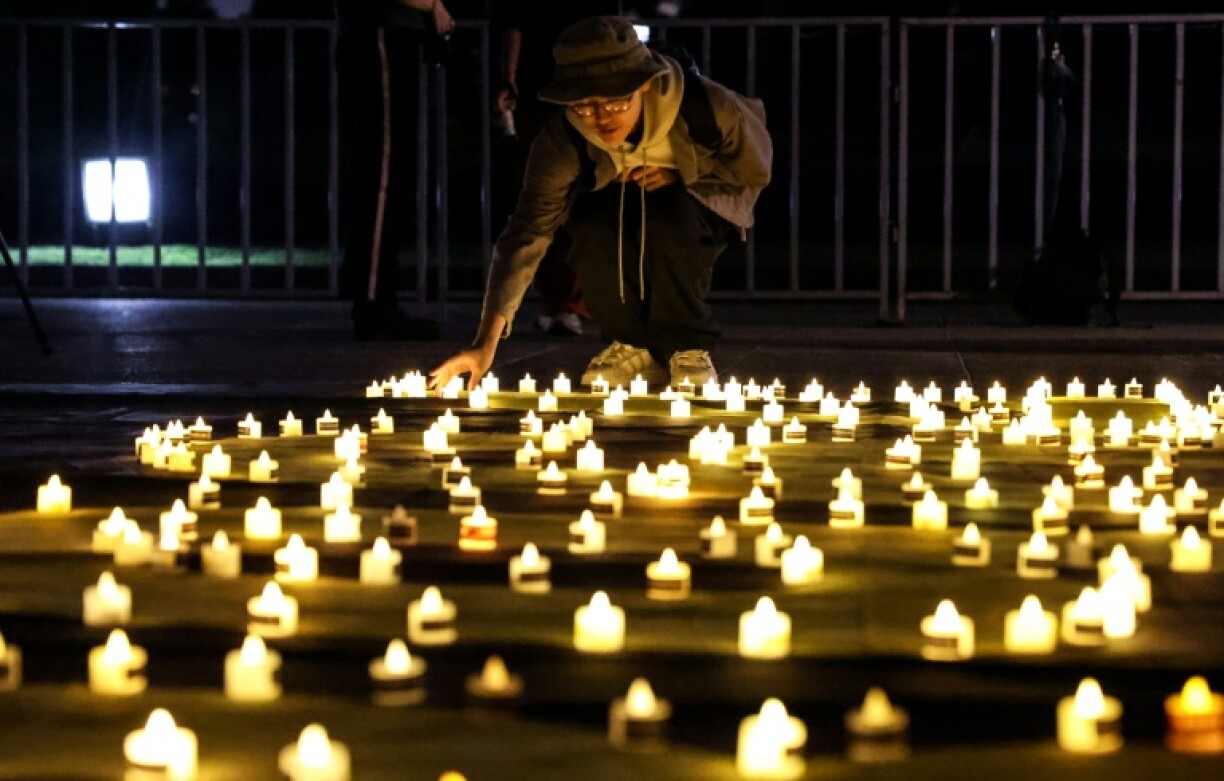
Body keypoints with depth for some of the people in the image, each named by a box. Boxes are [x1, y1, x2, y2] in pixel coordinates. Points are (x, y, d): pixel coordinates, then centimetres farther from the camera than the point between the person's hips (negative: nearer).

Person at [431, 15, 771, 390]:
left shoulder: (708, 107, -32)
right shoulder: (562, 141, -28)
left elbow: (755, 171, -11)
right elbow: (528, 231, -32)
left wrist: (680, 175, -26)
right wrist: (487, 341, -42)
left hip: (706, 201, -2)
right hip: (621, 205, 2)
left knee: (668, 218, -36)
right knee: (589, 226, -33)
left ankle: (686, 348, -14)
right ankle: (636, 345, -8)